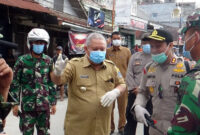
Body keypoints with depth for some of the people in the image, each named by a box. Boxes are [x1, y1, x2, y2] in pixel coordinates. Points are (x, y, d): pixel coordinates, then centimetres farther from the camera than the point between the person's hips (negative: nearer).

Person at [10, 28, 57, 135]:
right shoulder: (22, 61, -3)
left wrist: (53, 102, 6)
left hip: (44, 105, 2)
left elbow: (52, 83, 6)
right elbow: (14, 83, -1)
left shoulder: (48, 61, 3)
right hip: (27, 105, -2)